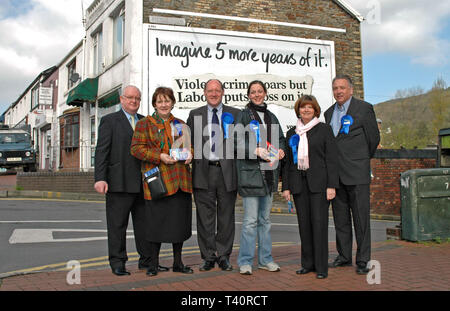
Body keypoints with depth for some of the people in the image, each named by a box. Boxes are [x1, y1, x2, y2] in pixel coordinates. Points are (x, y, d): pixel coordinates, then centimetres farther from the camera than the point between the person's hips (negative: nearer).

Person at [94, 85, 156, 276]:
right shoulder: (110, 121, 4)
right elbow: (101, 151, -4)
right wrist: (100, 178, -14)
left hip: (143, 183, 5)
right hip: (119, 183, -4)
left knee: (145, 223, 9)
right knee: (117, 224, 2)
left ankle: (147, 260, 20)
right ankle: (117, 263, 12)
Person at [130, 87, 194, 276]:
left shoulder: (180, 124, 17)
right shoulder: (144, 124, 3)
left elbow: (189, 145, 25)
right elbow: (136, 148, -4)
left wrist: (189, 154, 1)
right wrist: (159, 156, -15)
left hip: (180, 180, 4)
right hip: (156, 179, -4)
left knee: (179, 221, 8)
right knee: (156, 221, -1)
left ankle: (177, 262, 21)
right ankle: (153, 263, 13)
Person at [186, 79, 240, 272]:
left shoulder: (234, 114, 9)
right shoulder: (195, 115, 12)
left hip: (227, 171, 0)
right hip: (204, 171, 1)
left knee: (226, 217, 6)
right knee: (205, 218, 4)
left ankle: (223, 256, 18)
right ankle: (208, 257, 16)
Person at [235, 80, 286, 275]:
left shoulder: (271, 117, 18)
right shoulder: (243, 115, 1)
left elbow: (280, 138, 23)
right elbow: (237, 142, -7)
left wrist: (280, 150, 2)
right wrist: (256, 150, -20)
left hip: (269, 171, 6)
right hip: (250, 171, -6)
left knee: (265, 218, 12)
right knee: (250, 220, -6)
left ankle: (265, 259, 21)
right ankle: (245, 261, 4)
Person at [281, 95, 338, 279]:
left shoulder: (324, 129, 5)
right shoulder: (291, 133, 15)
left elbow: (331, 158, -1)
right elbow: (287, 161, 15)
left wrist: (332, 185, -9)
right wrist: (285, 187, 8)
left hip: (319, 182, -4)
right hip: (298, 183, 4)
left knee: (319, 222, -6)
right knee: (303, 223, 6)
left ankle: (321, 266, 2)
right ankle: (308, 263, 16)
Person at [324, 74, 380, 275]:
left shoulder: (364, 108, -1)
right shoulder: (329, 113, 15)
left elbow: (374, 138, 3)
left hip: (357, 173, -5)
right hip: (335, 173, 6)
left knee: (361, 217, -2)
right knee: (340, 217, 11)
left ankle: (363, 260, 6)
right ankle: (344, 256, 22)